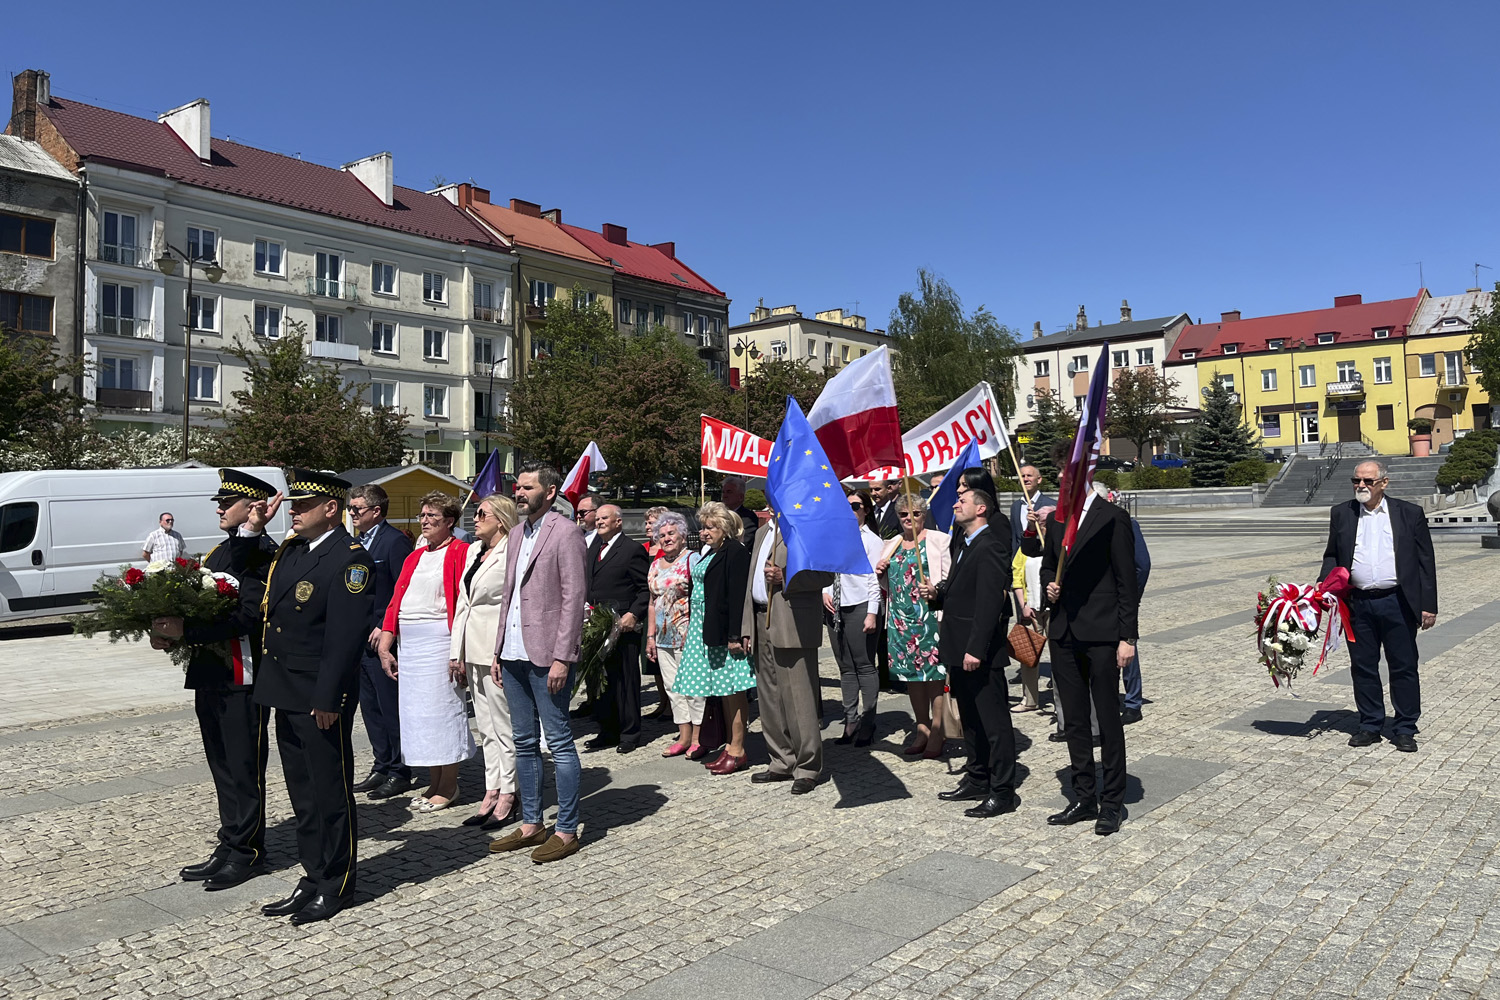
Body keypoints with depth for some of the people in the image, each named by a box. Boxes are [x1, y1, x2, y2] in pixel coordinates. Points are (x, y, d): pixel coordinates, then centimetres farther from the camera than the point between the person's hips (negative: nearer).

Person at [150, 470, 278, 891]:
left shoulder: (263, 553, -13)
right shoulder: (219, 552, 17)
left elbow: (247, 616, -23)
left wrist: (185, 631, -24)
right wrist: (170, 632, 1)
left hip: (243, 679, -9)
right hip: (209, 676, 9)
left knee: (243, 768, 1)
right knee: (223, 768, 16)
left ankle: (245, 852, 13)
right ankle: (230, 846, 27)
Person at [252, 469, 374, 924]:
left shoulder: (350, 559, -16)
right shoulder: (289, 549, 12)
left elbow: (344, 636, -20)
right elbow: (269, 608, 18)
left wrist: (327, 699, -20)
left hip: (321, 700, -9)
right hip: (287, 697, 9)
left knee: (331, 793, 5)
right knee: (303, 795, 18)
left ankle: (335, 886, 19)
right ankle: (314, 879, 31)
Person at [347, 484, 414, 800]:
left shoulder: (395, 541, -12)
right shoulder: (356, 543, 16)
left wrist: (385, 628, -18)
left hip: (382, 640, -9)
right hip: (359, 639, 9)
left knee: (391, 707, -2)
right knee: (370, 706, 14)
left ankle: (399, 772, 8)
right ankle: (382, 767, 24)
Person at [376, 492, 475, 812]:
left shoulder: (460, 553, -6)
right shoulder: (414, 557, 18)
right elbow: (396, 602, 15)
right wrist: (385, 647, 8)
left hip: (439, 641, -8)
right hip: (409, 643, 8)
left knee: (442, 710, -2)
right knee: (417, 713, 10)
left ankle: (448, 786, 10)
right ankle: (434, 783, 22)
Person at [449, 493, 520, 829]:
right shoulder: (473, 550, 14)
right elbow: (463, 601, 15)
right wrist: (457, 651, 12)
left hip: (498, 648, -9)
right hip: (473, 647, 9)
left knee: (503, 725, -1)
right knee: (486, 726, 13)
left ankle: (508, 795, 9)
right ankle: (492, 793, 21)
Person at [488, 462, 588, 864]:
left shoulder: (566, 534, -9)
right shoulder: (517, 534, 16)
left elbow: (574, 599, -14)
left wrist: (561, 657, -19)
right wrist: (498, 651, 15)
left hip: (547, 656, -8)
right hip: (514, 655, 8)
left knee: (559, 742, -1)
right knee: (524, 742, 15)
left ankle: (566, 831, 9)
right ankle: (531, 824, 26)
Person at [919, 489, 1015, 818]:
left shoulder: (989, 547, -16)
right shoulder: (965, 544, 16)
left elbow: (989, 602, -22)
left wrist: (976, 649, -26)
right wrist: (937, 593, 2)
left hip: (981, 654, -10)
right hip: (959, 650, 11)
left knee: (994, 722, -1)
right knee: (971, 720, 19)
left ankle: (1002, 791, 7)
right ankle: (977, 781, 30)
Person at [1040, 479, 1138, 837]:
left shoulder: (1113, 518, -7)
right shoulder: (1056, 519, 12)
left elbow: (1127, 581, -8)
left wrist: (1127, 637, -11)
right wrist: (1049, 585, 1)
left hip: (1101, 635, -6)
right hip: (1064, 633, 6)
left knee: (1108, 719, 1)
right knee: (1073, 720, 12)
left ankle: (1112, 802, 14)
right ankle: (1083, 798, 23)